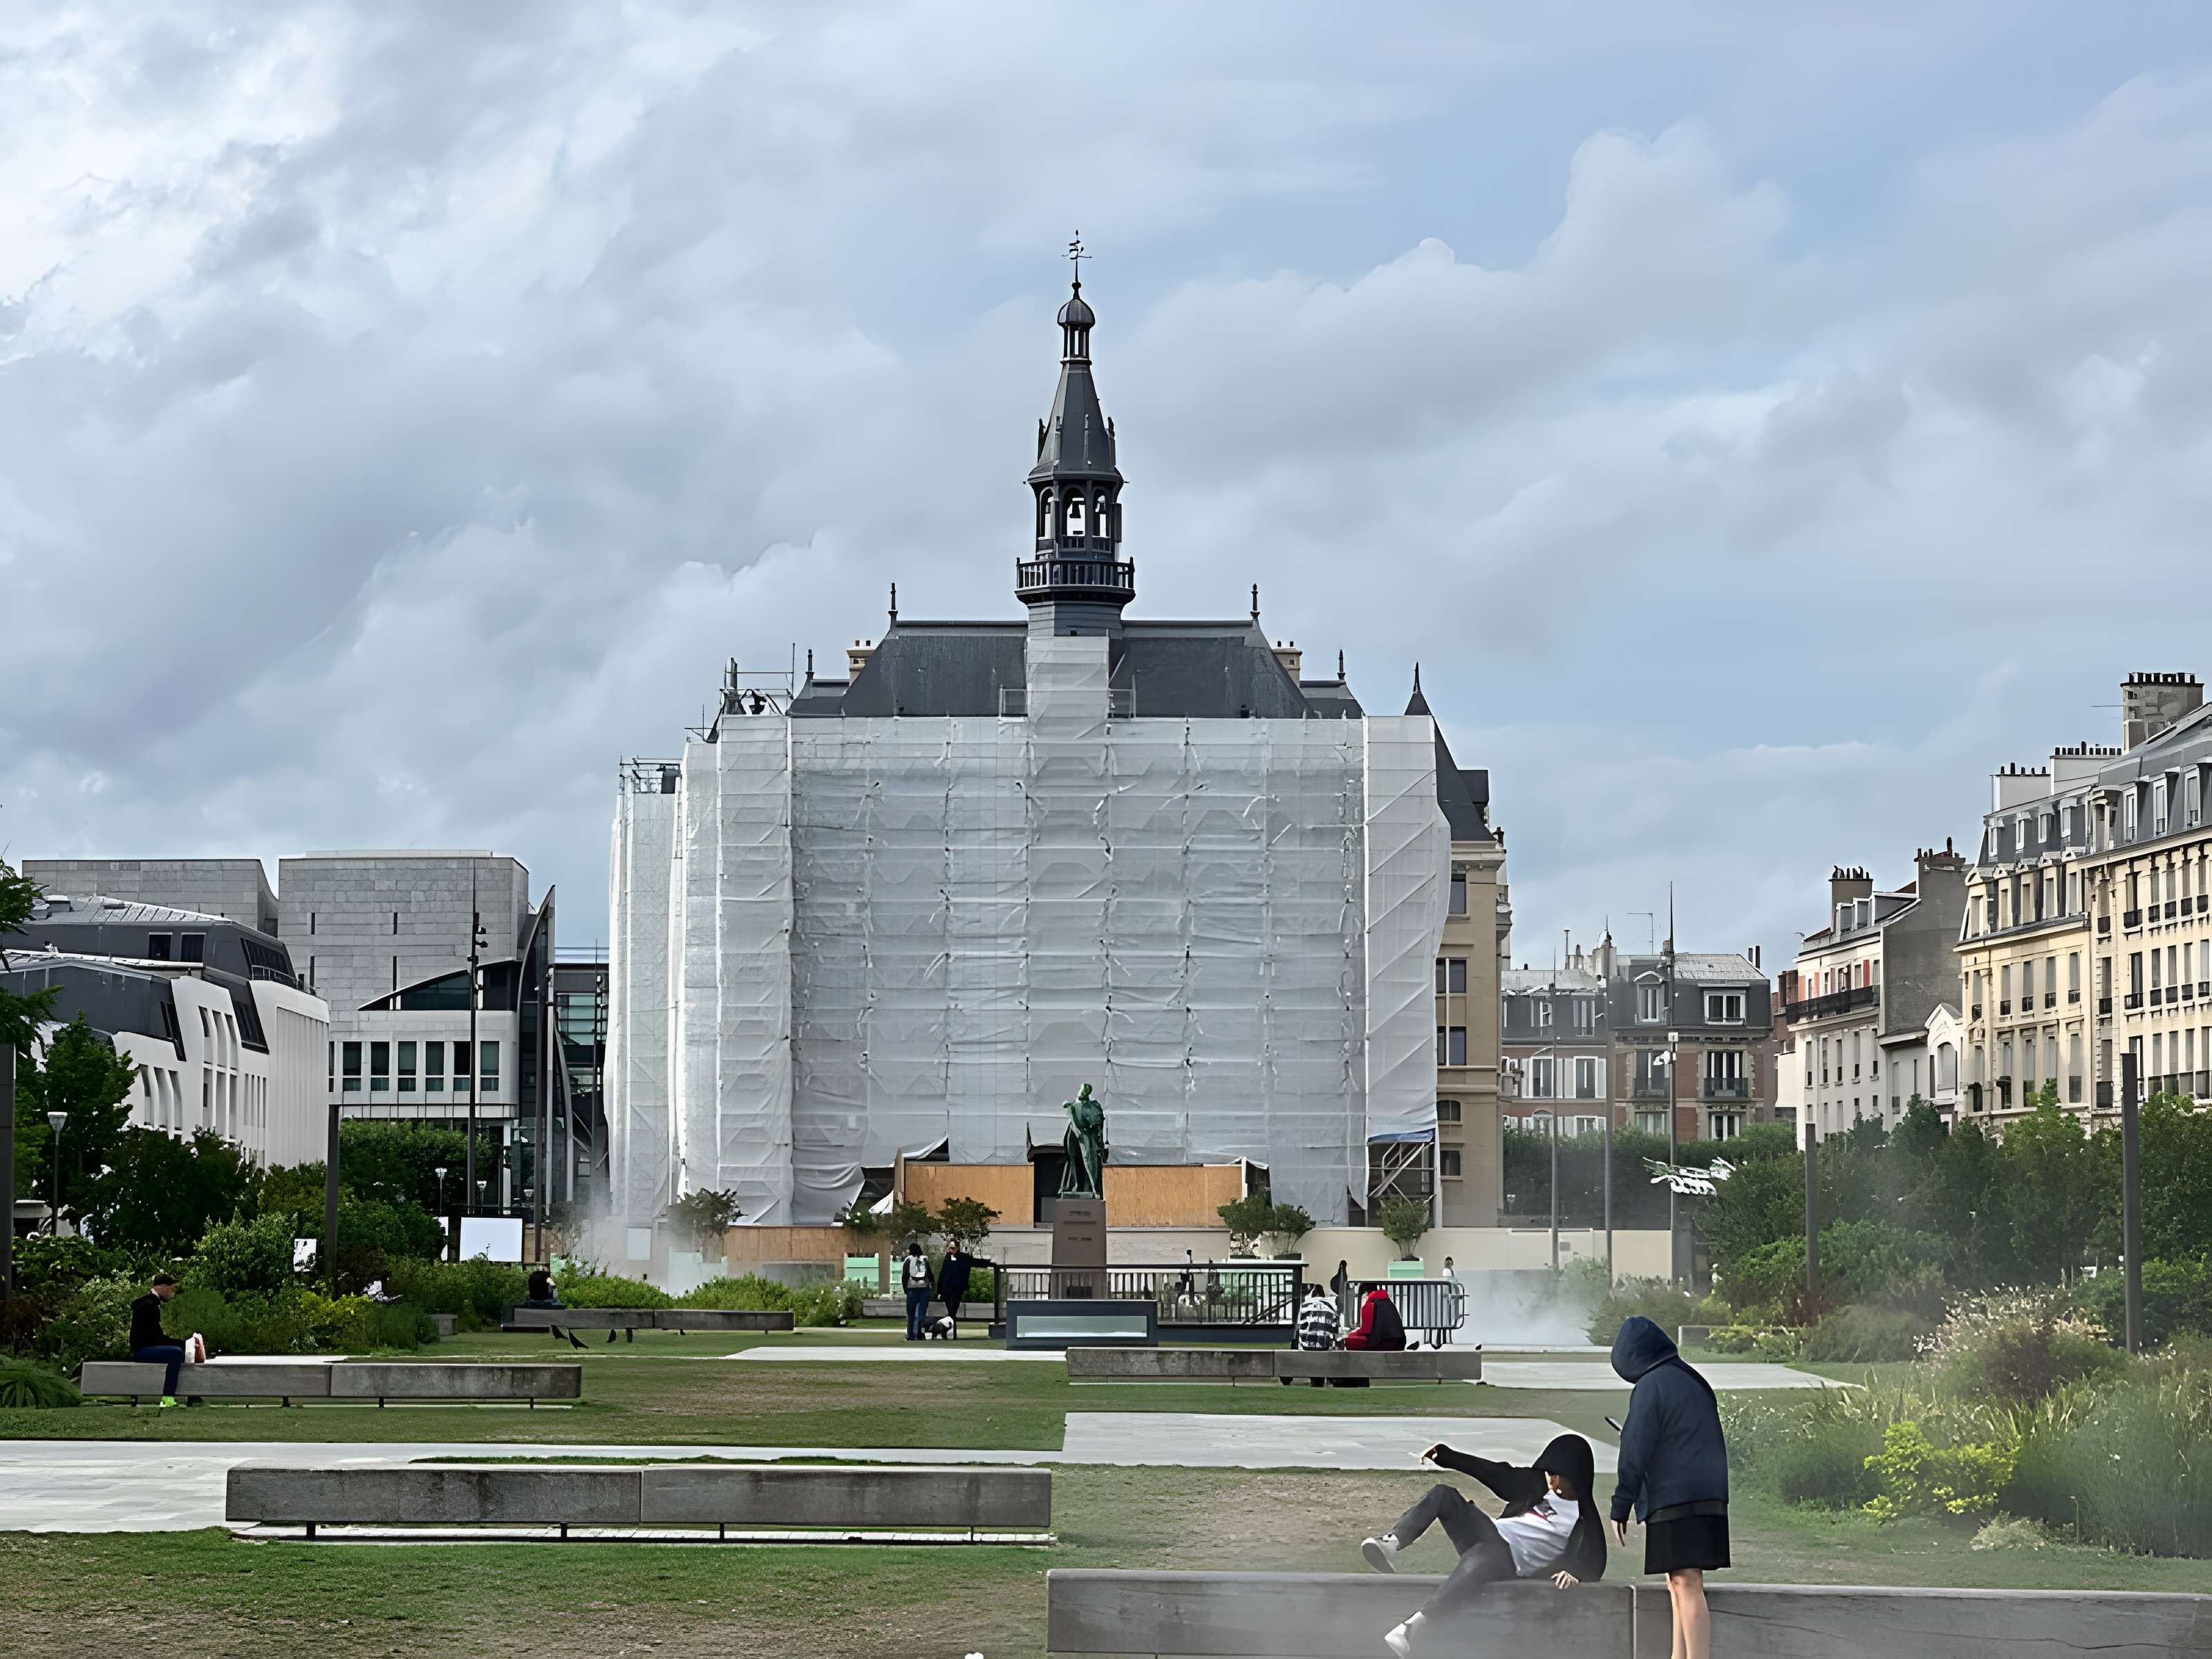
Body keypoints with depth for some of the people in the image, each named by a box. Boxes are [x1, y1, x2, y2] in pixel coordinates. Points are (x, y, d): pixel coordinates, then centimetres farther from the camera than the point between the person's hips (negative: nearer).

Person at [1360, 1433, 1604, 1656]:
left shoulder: (1583, 1516, 1)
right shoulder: (1537, 1484, 19)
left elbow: (1593, 1560, -10)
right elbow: (1496, 1473, 23)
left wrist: (1575, 1573, -33)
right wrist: (1445, 1455, 21)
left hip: (1511, 1562, -7)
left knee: (1481, 1560, -43)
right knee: (1443, 1494, -13)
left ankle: (1415, 1627, -49)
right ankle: (1391, 1543, -35)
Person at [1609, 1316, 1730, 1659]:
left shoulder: (1649, 1387, -9)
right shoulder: (1694, 1382, 16)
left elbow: (1635, 1453, -10)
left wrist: (1620, 1508, -6)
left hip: (1672, 1500, -8)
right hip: (1709, 1498, 8)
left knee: (1687, 1585, -11)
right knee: (1678, 1585, 14)